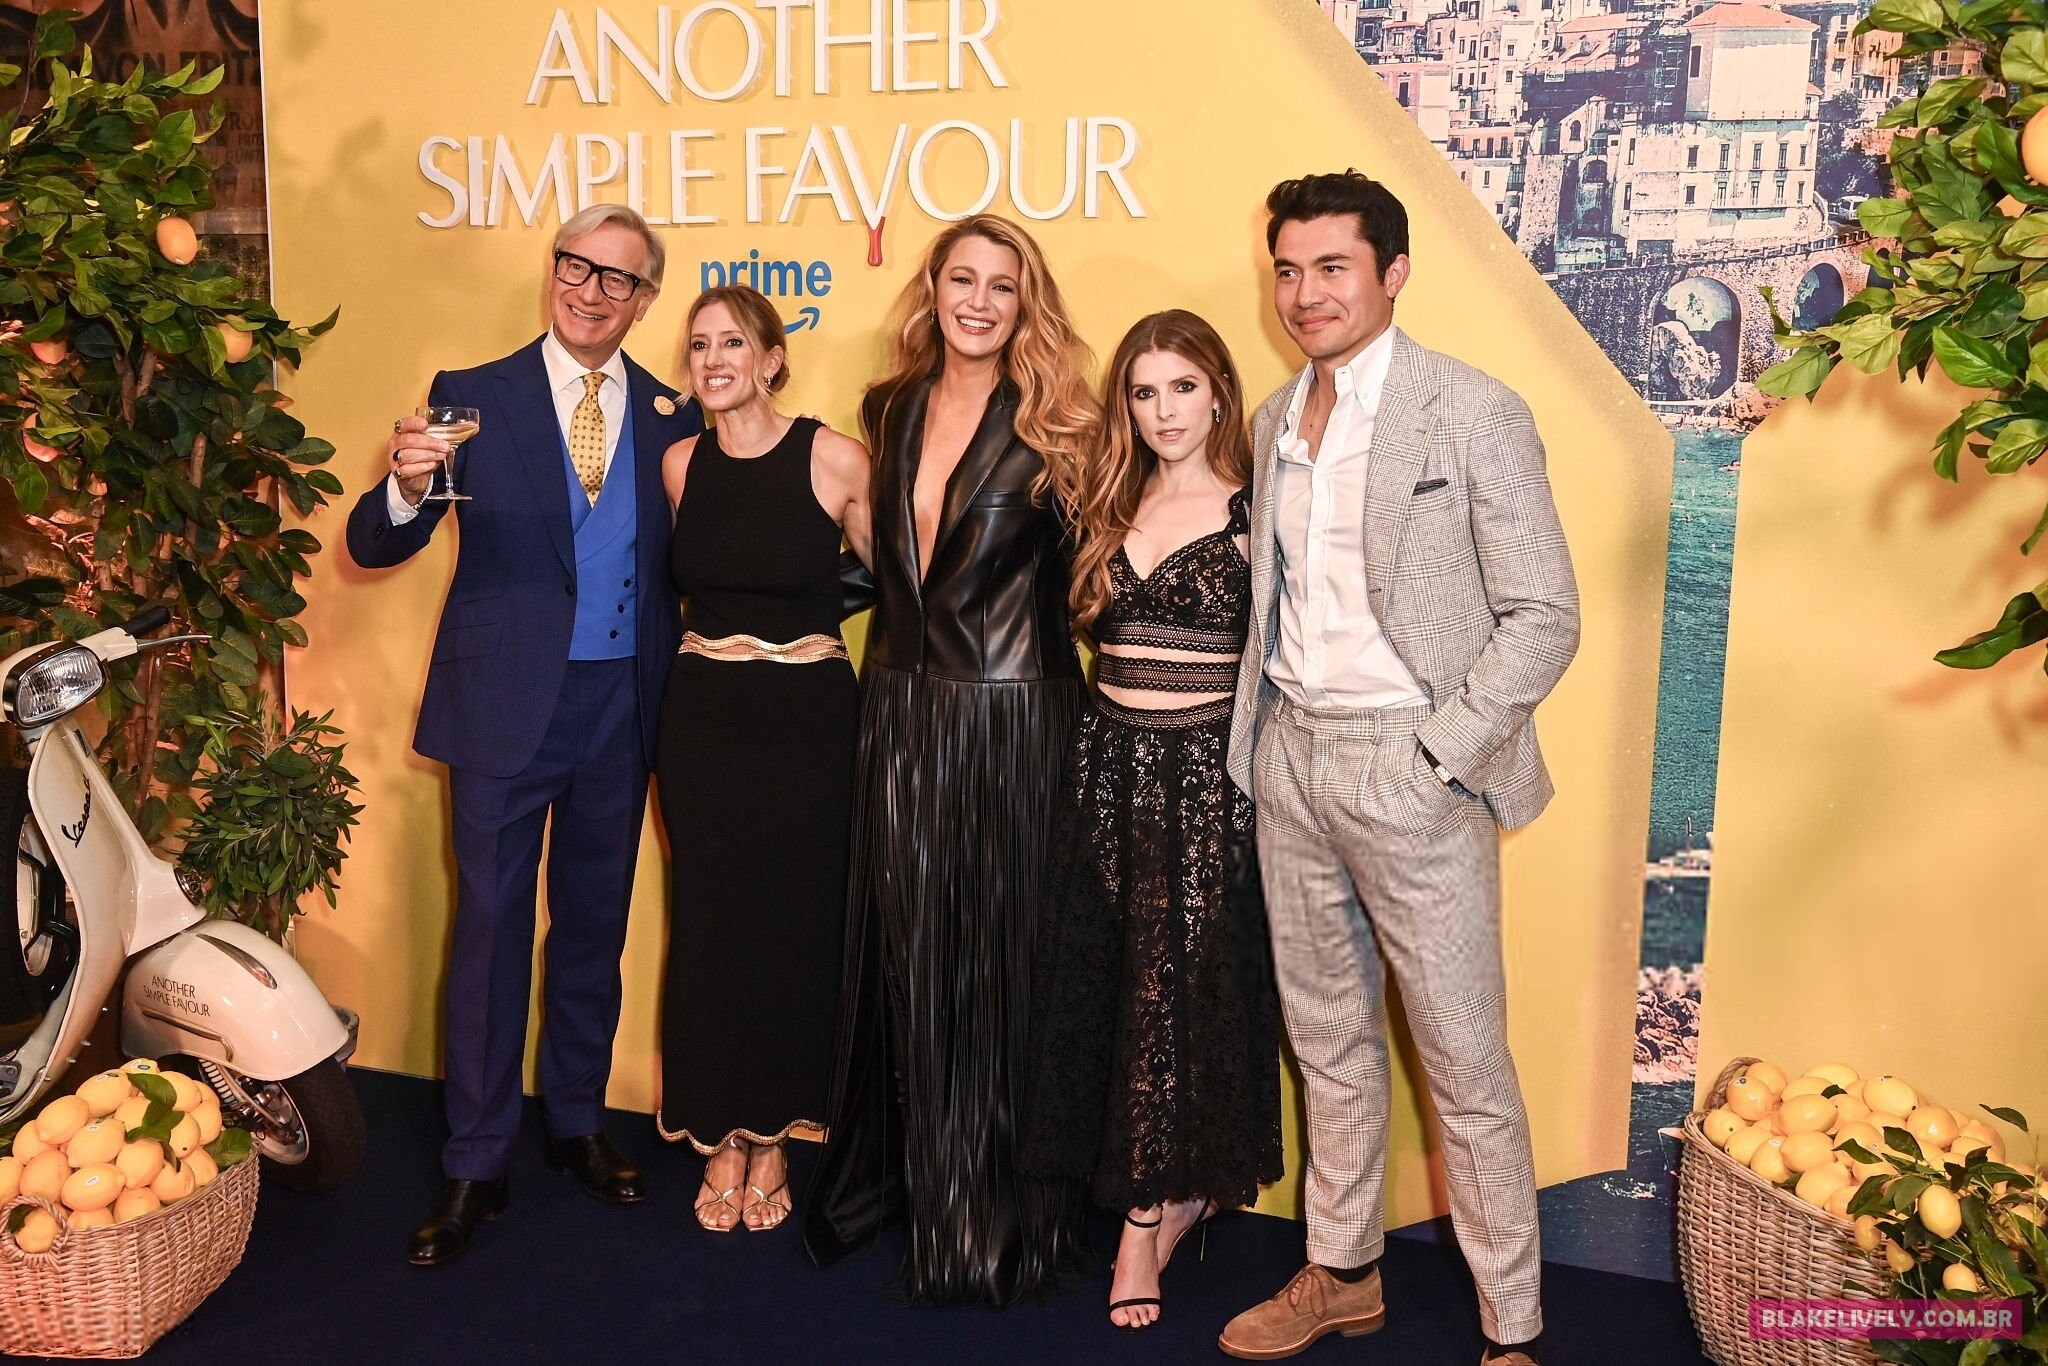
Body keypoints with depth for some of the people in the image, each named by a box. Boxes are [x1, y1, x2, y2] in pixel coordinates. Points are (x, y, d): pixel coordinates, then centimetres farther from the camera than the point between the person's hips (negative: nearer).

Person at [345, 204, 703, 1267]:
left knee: (594, 926, 15)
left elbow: (682, 564, 7)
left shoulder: (671, 417, 4)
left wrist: (678, 681, -6)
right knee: (490, 926, 5)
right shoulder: (473, 397, -3)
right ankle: (474, 1167, 20)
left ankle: (577, 1123, 33)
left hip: (620, 707, 3)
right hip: (505, 703, -2)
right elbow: (374, 547, -7)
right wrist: (405, 487, -29)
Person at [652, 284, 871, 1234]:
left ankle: (773, 1137, 26)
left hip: (807, 718, -3)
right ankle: (721, 1139, 25)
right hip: (703, 717, 3)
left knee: (798, 924, 6)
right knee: (710, 921, 7)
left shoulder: (835, 460, -8)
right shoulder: (680, 463, 4)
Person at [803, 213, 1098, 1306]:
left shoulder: (1046, 424, -5)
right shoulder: (891, 411, 9)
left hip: (1010, 721, -4)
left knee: (1001, 958, 5)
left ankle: (1002, 1214, 22)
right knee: (904, 954, 12)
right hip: (901, 713, 4)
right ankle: (900, 1171, 32)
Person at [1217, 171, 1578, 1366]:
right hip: (1291, 759, 6)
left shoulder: (1475, 413, -9)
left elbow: (1544, 617, -10)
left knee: (1466, 1062, 2)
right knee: (1327, 1037, 17)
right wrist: (1261, 733, 7)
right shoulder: (1277, 420, 11)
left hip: (1409, 768, -6)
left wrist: (1438, 753, -15)